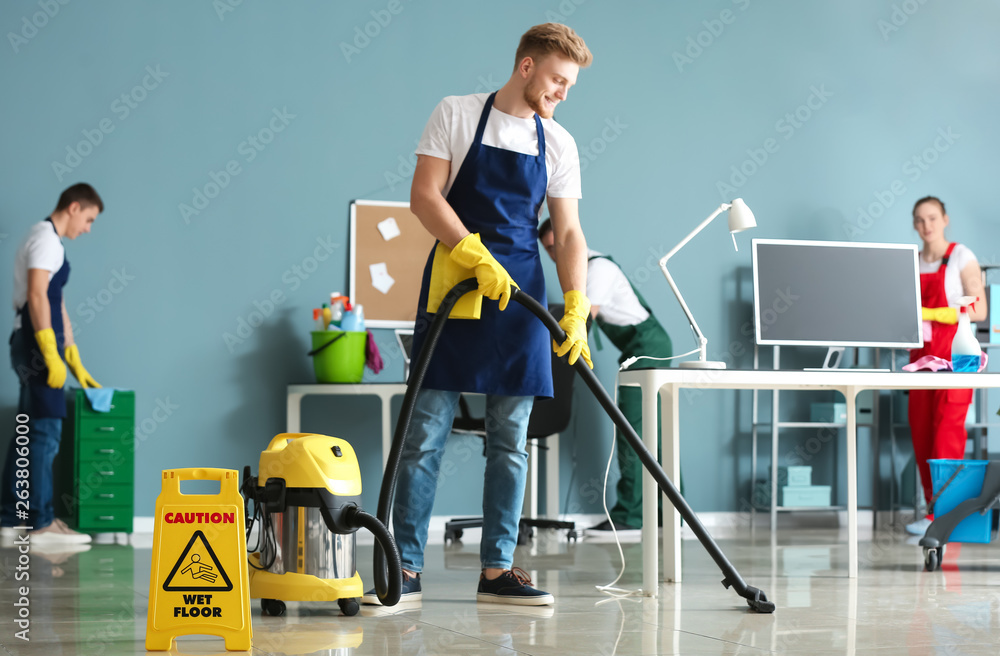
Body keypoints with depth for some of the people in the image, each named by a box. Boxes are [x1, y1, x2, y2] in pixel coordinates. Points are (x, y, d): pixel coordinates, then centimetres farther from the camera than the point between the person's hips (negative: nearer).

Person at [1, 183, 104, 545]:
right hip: (36, 343, -10)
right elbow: (36, 296, -20)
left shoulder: (49, 241, 22)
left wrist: (76, 363, 23)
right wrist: (51, 355, -23)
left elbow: (58, 304, 23)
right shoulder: (46, 239, -10)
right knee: (46, 431, -10)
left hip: (30, 345, 10)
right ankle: (43, 522, -10)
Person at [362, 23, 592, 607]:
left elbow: (568, 233, 6)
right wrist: (477, 256, -18)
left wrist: (576, 309, -7)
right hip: (452, 287, -3)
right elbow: (424, 196, -7)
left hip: (520, 294, 4)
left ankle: (497, 570, 9)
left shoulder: (558, 144, 9)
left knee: (511, 439, 3)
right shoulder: (457, 114, 0)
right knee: (426, 432, -4)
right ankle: (407, 569, 1)